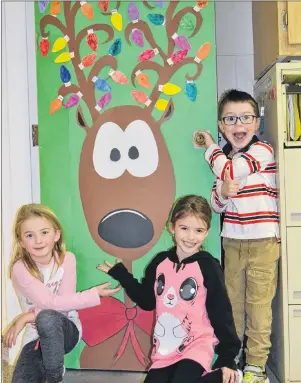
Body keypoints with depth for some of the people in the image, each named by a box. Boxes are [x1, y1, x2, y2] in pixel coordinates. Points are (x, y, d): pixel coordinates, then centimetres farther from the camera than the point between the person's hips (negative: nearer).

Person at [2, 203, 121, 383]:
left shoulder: (67, 259, -11)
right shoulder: (20, 268, -14)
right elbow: (50, 302, -23)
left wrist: (27, 317, -23)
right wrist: (95, 294, -21)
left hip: (66, 329, 0)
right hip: (36, 336, 0)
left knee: (48, 319, -34)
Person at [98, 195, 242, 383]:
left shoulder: (208, 266, -11)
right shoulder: (160, 261, 1)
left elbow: (221, 312, -7)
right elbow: (146, 301, 12)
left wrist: (227, 358, -9)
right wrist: (120, 273, 7)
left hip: (197, 346, -5)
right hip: (164, 349, 5)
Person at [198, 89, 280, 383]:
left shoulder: (262, 150, -8)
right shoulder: (224, 158, 9)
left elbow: (229, 172, -22)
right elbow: (216, 205, 8)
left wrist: (210, 147, -4)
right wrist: (222, 192, -16)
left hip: (262, 241, -5)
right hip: (231, 242, 5)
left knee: (258, 304, 2)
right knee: (232, 302, 12)